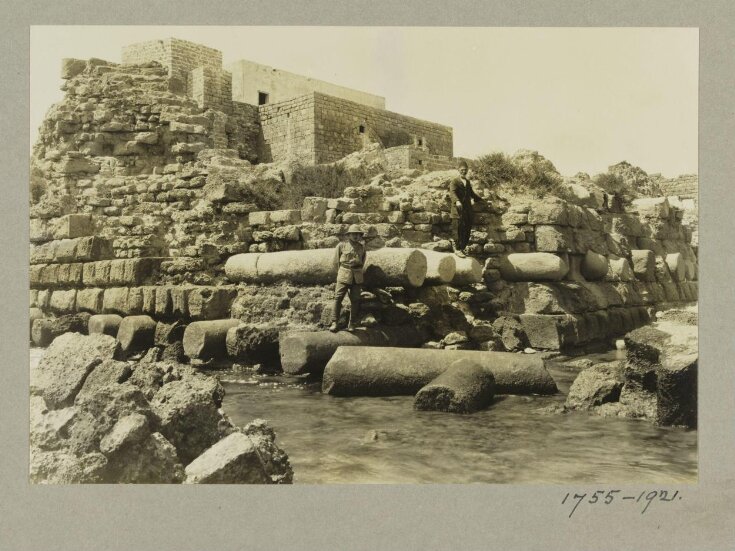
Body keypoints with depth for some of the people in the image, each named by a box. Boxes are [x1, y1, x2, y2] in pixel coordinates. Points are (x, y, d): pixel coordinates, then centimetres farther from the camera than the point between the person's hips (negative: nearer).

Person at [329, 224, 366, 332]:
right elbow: (337, 261, 9)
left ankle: (352, 324, 11)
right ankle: (334, 322, -4)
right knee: (338, 298, -9)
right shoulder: (341, 245, 3)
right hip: (344, 275, -3)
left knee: (355, 300, 3)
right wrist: (339, 272, 10)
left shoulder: (362, 247, 12)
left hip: (357, 277, 3)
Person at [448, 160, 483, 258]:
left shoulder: (468, 182, 20)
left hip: (467, 210, 7)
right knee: (458, 230, -8)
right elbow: (452, 193, -22)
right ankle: (457, 249, 2)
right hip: (458, 211, -7)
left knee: (467, 230, 5)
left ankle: (462, 248, 17)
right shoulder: (454, 182, -5)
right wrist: (457, 201, -41)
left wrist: (481, 199, 41)